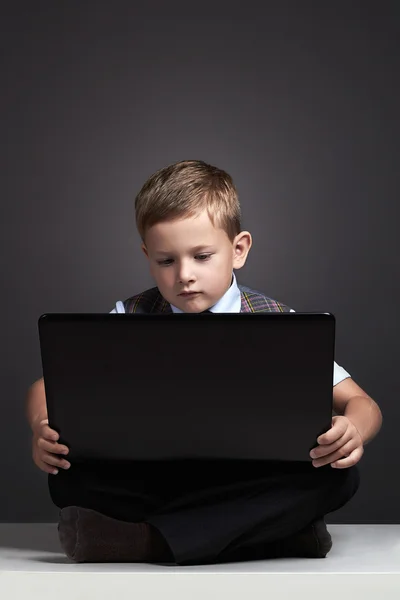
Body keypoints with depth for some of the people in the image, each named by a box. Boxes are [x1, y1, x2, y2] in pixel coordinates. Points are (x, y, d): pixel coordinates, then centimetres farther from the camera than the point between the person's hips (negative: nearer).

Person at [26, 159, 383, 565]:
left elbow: (363, 405, 0)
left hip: (246, 486, 0)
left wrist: (352, 430, -26)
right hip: (148, 482, 1)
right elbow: (48, 385, 6)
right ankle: (273, 533, -27)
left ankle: (146, 542, -33)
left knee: (335, 473, -29)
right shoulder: (130, 320, 4)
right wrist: (42, 430, -20)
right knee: (70, 474, -28)